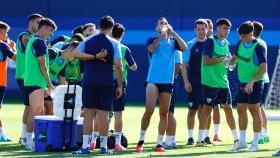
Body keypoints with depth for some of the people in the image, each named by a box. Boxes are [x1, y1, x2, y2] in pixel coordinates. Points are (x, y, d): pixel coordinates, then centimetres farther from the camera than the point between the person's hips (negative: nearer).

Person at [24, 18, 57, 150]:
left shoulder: (32, 40, 19)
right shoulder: (40, 42, -12)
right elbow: (42, 66, -15)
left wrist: (45, 86, 22)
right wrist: (49, 84, -9)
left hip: (33, 82, 10)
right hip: (36, 82, -10)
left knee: (38, 112, 11)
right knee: (34, 111, -10)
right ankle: (29, 141, -10)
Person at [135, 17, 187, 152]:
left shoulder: (172, 41, 11)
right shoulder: (152, 40, 7)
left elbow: (184, 47, -7)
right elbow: (151, 49, -15)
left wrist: (172, 32, -10)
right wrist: (161, 35, -14)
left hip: (167, 82, 3)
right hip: (153, 80, -3)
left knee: (164, 113, 4)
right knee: (149, 110, -13)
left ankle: (159, 144, 10)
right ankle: (141, 141, -1)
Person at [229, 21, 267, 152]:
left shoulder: (258, 47, -17)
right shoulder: (240, 44, 4)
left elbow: (263, 68, -19)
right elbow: (235, 58, 18)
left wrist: (252, 81, -27)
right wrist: (231, 61, -4)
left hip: (254, 84, -7)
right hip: (242, 82, 7)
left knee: (254, 110, -2)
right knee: (241, 110, 9)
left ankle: (255, 143, 4)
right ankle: (242, 142, 18)